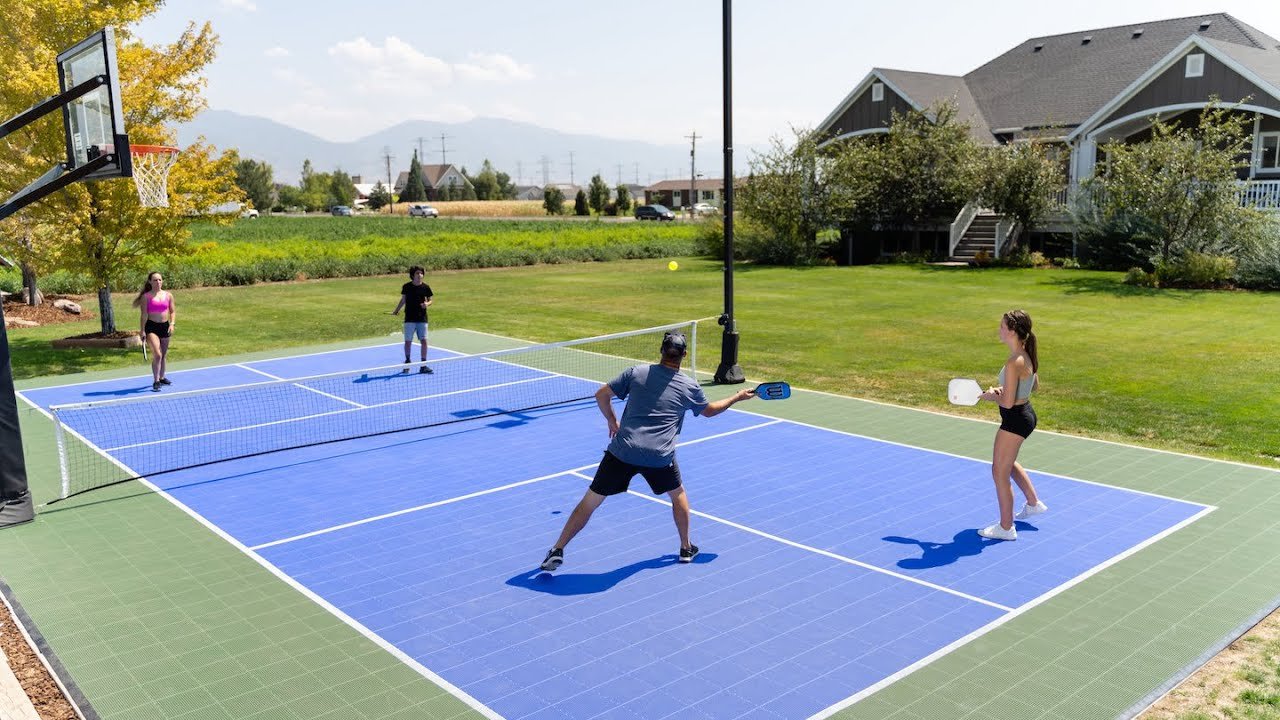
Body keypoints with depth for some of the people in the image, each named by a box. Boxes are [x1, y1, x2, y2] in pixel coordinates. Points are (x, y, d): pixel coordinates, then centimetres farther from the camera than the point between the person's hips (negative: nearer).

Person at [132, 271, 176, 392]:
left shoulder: (168, 295, 7)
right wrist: (142, 331, -11)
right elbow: (144, 315, -6)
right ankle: (156, 382, -11)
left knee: (164, 355, 15)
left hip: (165, 326, 4)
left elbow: (173, 311, 9)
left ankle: (162, 378, 33)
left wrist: (172, 324, -6)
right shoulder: (146, 296, -3)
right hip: (151, 327, -4)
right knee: (157, 355, -16)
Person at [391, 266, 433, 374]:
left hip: (422, 319, 0)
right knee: (408, 341, 5)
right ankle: (407, 362, 25)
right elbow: (403, 300, 11)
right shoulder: (406, 287, -1)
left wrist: (427, 304, -13)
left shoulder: (425, 287, 0)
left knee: (424, 341, -3)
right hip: (409, 319, 0)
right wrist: (396, 310, 8)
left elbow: (429, 300, 8)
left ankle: (423, 366, 4)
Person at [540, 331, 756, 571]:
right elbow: (709, 410, 25)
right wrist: (738, 397, 40)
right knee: (678, 495, 29)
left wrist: (612, 422, 23)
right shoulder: (690, 387, 6)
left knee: (590, 502, 9)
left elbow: (601, 395, 7)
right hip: (660, 458, 0)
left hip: (622, 452, 0)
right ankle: (686, 548, 37)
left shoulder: (636, 373, 4)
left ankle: (557, 551, 9)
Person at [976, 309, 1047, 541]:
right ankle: (1033, 503, 47)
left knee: (1000, 472, 4)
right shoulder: (1028, 355, 1)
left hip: (1015, 419, -10)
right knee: (1008, 463, 31)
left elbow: (1007, 402, -26)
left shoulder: (1013, 364, -28)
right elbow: (1035, 385, 15)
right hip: (1026, 413, 10)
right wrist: (1004, 389, 6)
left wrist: (991, 396, -7)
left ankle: (1006, 528, 16)